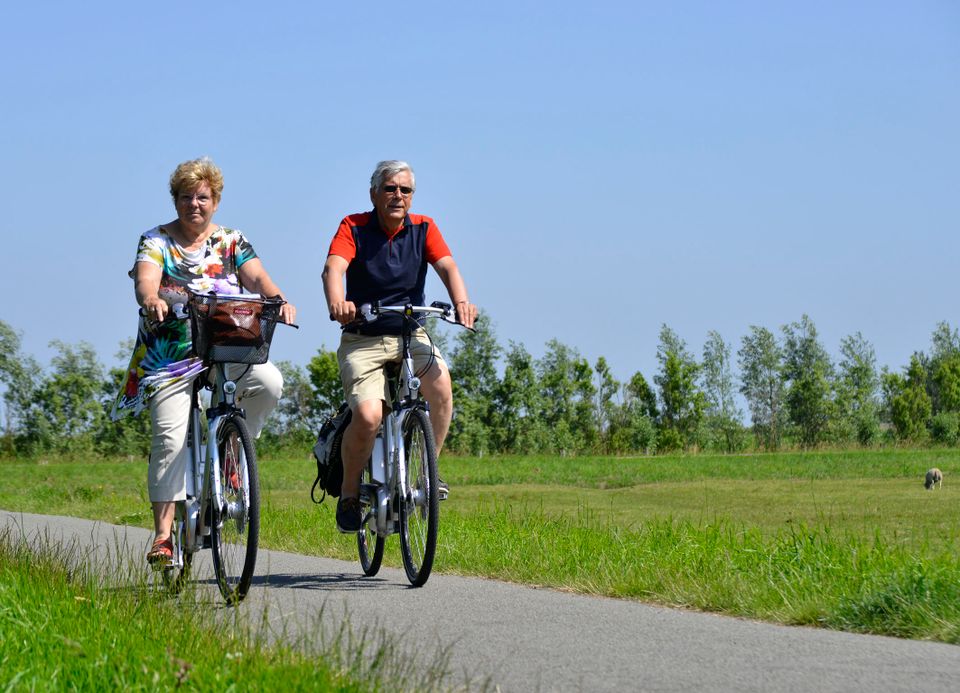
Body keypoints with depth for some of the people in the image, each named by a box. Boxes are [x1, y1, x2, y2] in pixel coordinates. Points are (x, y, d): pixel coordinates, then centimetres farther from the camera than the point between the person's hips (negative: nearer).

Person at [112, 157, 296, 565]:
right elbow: (145, 279, -15)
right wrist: (151, 299, -40)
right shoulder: (156, 241, 4)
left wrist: (278, 300, -28)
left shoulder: (231, 242, 11)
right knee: (170, 439, -13)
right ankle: (163, 534, -10)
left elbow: (256, 277, -6)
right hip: (169, 358, -2)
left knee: (268, 381, -27)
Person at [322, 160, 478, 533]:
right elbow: (334, 266, -23)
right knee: (368, 414, -24)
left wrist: (461, 301, -36)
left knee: (440, 379, -30)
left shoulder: (423, 229, 2)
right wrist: (336, 301, -46)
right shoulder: (354, 227, -5)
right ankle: (349, 493, 0)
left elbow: (446, 266, -14)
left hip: (410, 336, 2)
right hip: (362, 340, -2)